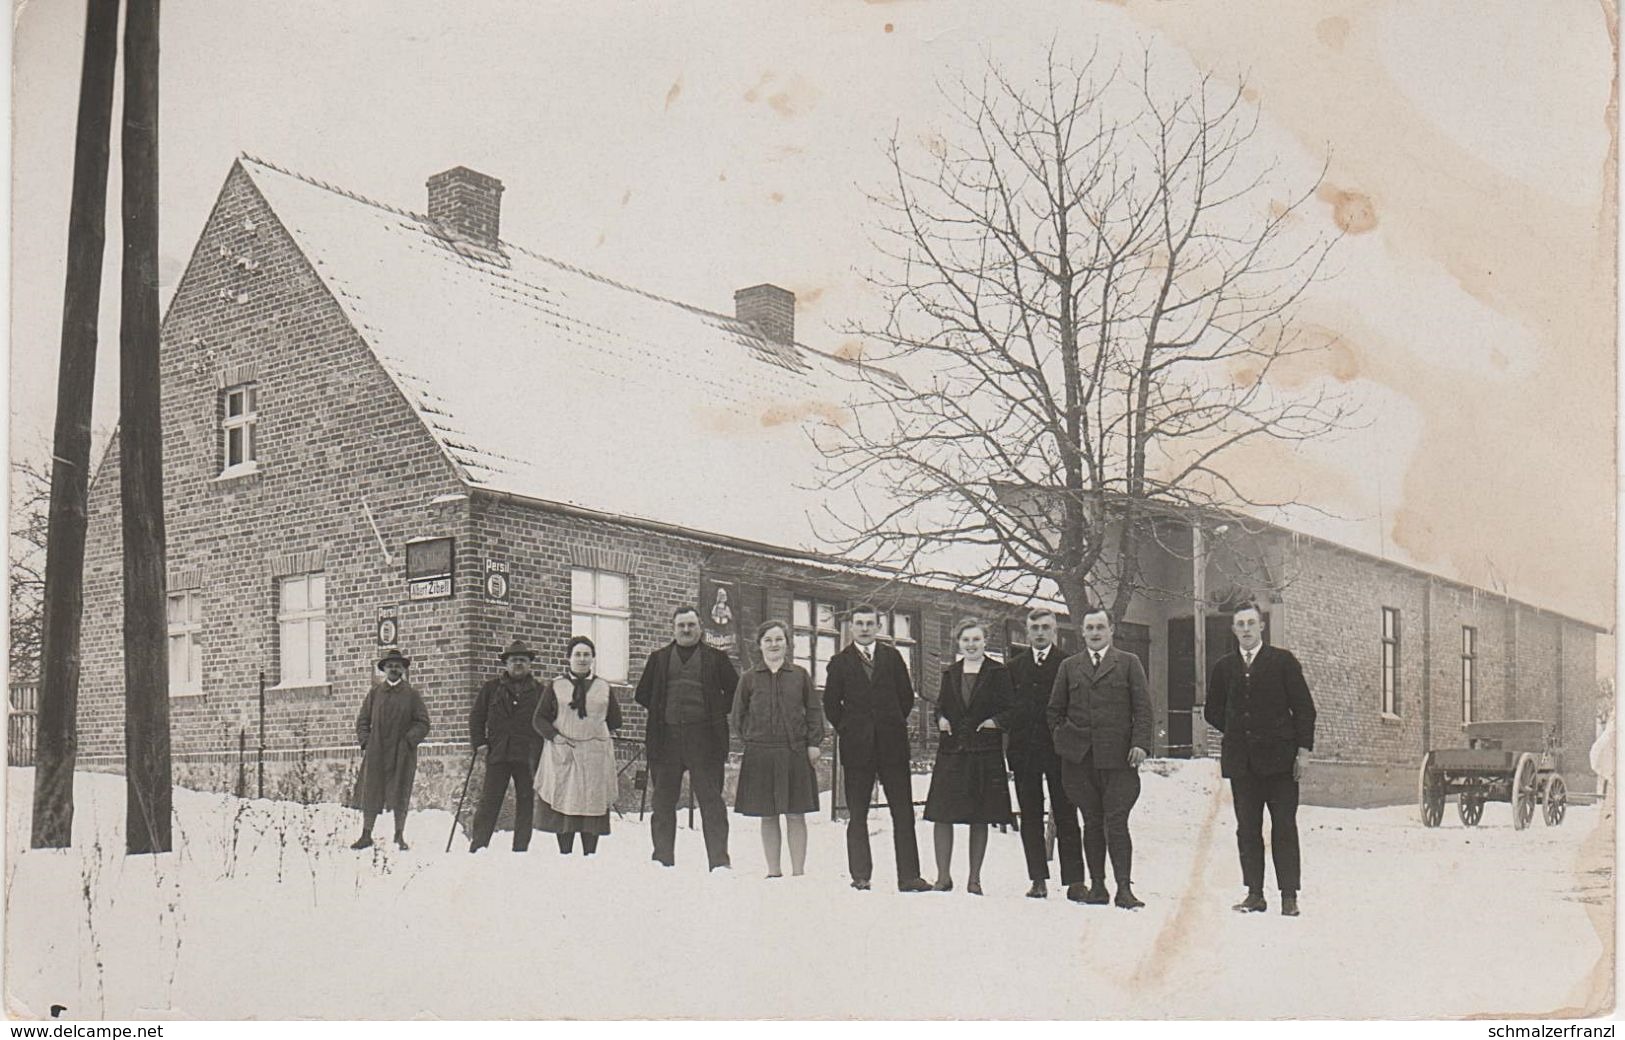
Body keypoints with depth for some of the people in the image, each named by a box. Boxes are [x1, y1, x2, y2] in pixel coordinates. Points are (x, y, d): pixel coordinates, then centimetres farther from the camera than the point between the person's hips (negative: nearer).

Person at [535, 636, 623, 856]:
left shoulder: (604, 688, 12)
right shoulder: (555, 687, 8)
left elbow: (615, 721, 19)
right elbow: (540, 718, 5)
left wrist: (595, 732, 10)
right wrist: (555, 736, -9)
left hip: (595, 755, 1)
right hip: (562, 755, -1)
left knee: (593, 804, -3)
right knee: (564, 804, -4)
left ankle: (590, 856, 2)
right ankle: (565, 856, 2)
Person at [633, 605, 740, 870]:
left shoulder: (715, 658, 9)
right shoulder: (658, 659, 15)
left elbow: (735, 691, 11)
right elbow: (642, 694, 18)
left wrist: (718, 710, 0)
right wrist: (660, 712, 7)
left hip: (704, 738, -2)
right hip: (666, 737, 2)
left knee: (711, 801, -4)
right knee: (663, 802, 6)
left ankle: (719, 861, -3)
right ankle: (662, 860, 13)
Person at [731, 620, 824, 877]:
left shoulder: (800, 675, 6)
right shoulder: (749, 678, 6)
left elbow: (814, 710, 7)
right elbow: (738, 716, 12)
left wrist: (813, 742, -2)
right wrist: (752, 740, 3)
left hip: (795, 753, -1)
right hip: (760, 755, 1)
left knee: (796, 815, 1)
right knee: (768, 816, 5)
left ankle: (798, 873, 6)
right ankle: (774, 872, 13)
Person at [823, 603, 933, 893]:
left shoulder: (892, 656, 10)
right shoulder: (840, 662, 7)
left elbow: (906, 695, 12)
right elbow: (831, 704, 8)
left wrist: (893, 725, 9)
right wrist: (848, 730, 4)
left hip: (892, 744, 1)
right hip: (857, 748, -1)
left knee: (903, 812, -1)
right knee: (857, 815, 3)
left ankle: (909, 876, 2)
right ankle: (860, 877, 8)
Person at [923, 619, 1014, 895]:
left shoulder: (998, 673, 2)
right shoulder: (950, 673, 13)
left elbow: (1012, 710, 1)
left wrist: (995, 722, -15)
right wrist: (941, 719, 1)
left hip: (985, 751, -3)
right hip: (951, 750, 3)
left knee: (980, 818, 3)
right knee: (942, 815, -4)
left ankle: (974, 879, 12)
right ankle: (943, 876, 5)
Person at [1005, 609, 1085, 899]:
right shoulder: (1014, 666, 12)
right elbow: (1008, 708, 11)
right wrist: (1009, 750, 4)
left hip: (1058, 750, -3)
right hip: (1024, 750, 3)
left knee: (1066, 816, -2)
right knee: (1030, 817, 5)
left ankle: (1074, 880, -1)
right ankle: (1038, 880, 11)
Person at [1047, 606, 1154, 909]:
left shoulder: (1129, 663, 9)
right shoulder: (1069, 666, 15)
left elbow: (1142, 707, 3)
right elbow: (1054, 710, 19)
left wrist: (1140, 743, -8)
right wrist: (1061, 739, 7)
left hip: (1118, 757, -2)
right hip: (1079, 757, 3)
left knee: (1116, 823, -7)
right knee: (1092, 823, 6)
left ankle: (1124, 888, -5)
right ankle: (1097, 885, 12)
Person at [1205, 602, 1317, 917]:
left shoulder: (1283, 661, 2)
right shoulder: (1224, 667, 11)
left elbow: (1304, 708, 1)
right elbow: (1212, 711, 20)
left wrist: (1303, 749, -5)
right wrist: (1237, 732, 7)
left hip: (1279, 758, -3)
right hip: (1241, 760, 3)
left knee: (1284, 828, -1)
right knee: (1247, 829, 4)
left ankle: (1289, 895, 2)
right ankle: (1255, 894, 9)